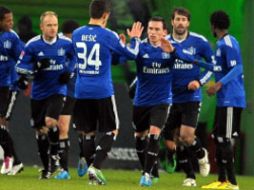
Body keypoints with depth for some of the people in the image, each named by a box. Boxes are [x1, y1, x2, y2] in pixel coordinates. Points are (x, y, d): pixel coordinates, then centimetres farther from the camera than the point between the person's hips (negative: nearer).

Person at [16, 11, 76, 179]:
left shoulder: (66, 43, -6)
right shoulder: (33, 45, -9)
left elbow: (75, 57, 14)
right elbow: (21, 66, -6)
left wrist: (69, 71, -1)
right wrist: (36, 66, -22)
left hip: (58, 90, -2)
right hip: (38, 93, 2)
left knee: (50, 122, -24)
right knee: (40, 130, 7)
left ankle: (54, 155, 3)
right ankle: (47, 168, 23)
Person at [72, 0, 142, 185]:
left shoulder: (76, 34, 2)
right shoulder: (108, 36, -10)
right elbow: (132, 53, 2)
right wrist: (135, 38, 24)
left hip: (82, 92, 4)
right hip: (103, 92, -4)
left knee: (88, 133, 12)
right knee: (111, 131, 7)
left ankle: (92, 172, 9)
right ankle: (95, 167, -10)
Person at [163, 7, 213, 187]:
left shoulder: (199, 42, -4)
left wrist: (200, 81, -8)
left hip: (191, 97, -3)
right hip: (171, 98, 3)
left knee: (186, 136, -18)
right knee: (172, 142, 3)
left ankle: (201, 154, 16)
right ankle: (190, 175, 19)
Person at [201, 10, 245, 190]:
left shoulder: (227, 43, -13)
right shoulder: (222, 43, 16)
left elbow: (237, 68, -22)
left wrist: (220, 84, -30)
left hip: (230, 100, -10)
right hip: (224, 100, 10)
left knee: (225, 140, -10)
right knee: (219, 138, 13)